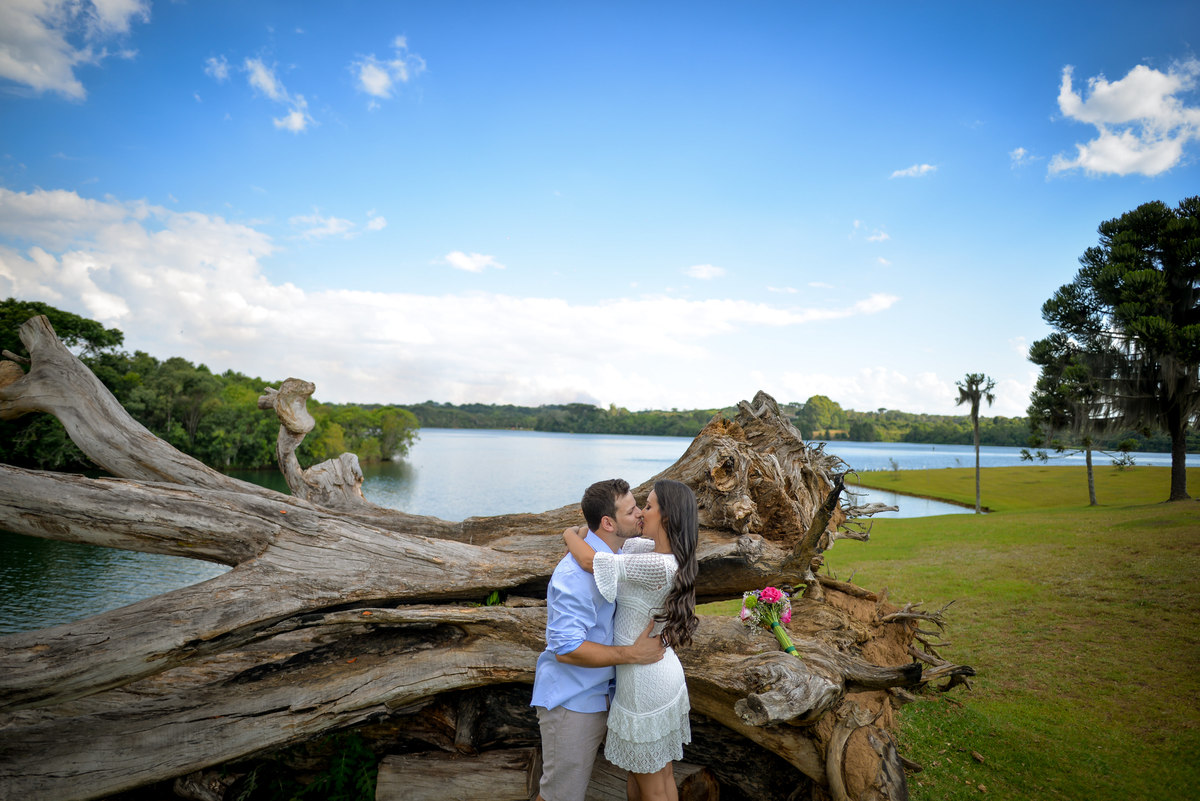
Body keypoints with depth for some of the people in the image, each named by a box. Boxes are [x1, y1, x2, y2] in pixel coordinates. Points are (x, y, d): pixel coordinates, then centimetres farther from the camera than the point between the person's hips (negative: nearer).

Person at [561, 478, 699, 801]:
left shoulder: (658, 566, -31)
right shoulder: (659, 551, -3)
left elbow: (591, 561, -31)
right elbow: (620, 540, 15)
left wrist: (571, 535, -12)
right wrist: (586, 538, -2)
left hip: (644, 684, -9)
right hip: (663, 674, 9)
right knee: (663, 774, 24)